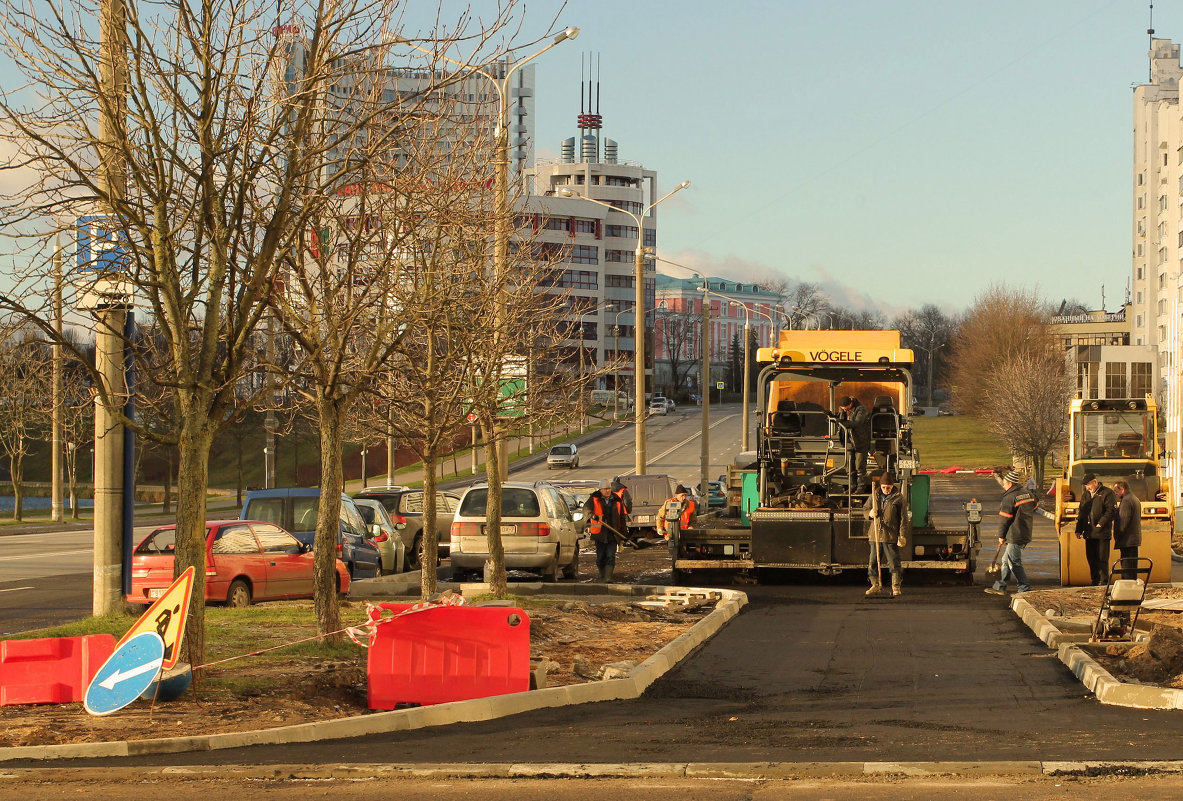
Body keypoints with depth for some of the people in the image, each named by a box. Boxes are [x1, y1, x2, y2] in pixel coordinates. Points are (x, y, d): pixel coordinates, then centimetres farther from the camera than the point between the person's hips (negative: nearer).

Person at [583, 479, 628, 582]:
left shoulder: (616, 501, 9)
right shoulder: (594, 499, 2)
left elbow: (622, 518, 14)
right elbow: (586, 507, -16)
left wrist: (624, 531, 10)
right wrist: (591, 514, -38)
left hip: (613, 534, 1)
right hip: (599, 533, -1)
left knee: (610, 556, -10)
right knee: (600, 556, 6)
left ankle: (608, 577, -16)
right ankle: (602, 576, 25)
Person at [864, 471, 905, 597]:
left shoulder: (898, 498, -1)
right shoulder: (874, 495, 9)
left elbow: (902, 519, -1)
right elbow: (865, 509, 19)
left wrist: (902, 536, -6)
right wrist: (870, 513, -7)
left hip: (891, 536, -4)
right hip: (875, 535, 4)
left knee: (894, 562, -3)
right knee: (873, 562, 6)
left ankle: (896, 587, 5)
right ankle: (876, 586, 17)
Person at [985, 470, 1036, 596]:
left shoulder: (1009, 498, -14)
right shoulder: (1028, 494, 11)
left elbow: (1005, 519, -11)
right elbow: (1033, 510, 21)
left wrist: (1001, 536, 1)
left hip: (1015, 535, -9)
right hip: (1026, 533, 9)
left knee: (1015, 563, -4)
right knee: (1006, 560, 16)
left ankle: (1024, 589, -5)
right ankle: (999, 586, 21)